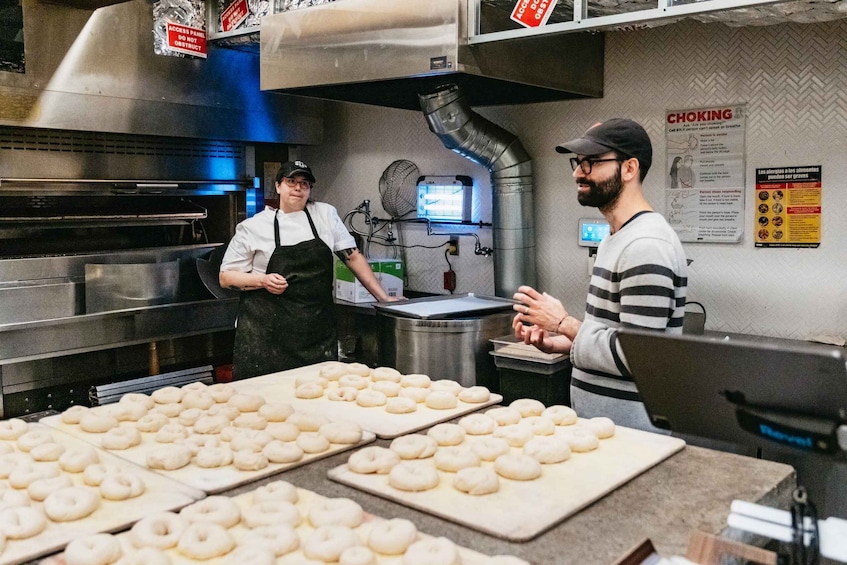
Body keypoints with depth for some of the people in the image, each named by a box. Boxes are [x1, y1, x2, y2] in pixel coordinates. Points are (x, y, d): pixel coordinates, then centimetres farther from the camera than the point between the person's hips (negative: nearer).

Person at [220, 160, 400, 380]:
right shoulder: (253, 227, 4)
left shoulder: (326, 214, 9)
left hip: (317, 328, 2)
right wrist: (262, 281, -12)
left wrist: (383, 297, 5)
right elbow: (226, 277, 6)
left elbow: (353, 256, 11)